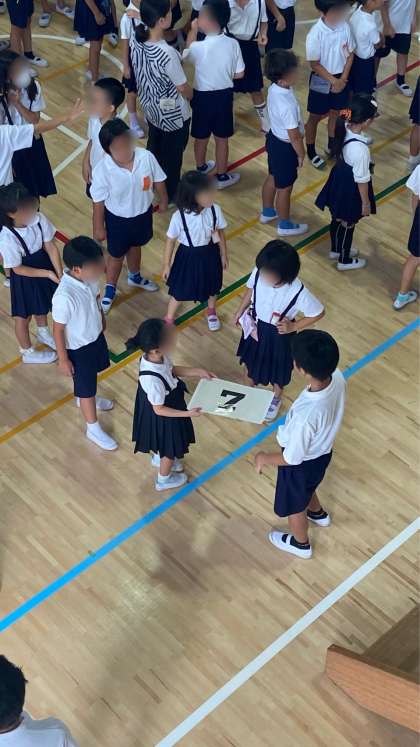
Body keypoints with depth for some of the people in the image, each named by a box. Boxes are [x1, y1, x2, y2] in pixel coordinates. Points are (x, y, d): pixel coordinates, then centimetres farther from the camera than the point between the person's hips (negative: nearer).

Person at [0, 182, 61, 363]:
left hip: (44, 266, 5)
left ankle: (43, 333, 63)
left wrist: (60, 274, -21)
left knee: (41, 306, 33)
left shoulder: (38, 219, -23)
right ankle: (27, 352, 44)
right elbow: (18, 269, -24)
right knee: (24, 316, 20)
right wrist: (48, 273, -23)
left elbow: (51, 247, -13)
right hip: (24, 278, -5)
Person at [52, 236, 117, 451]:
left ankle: (85, 398, 64)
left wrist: (102, 319, 21)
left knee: (92, 377, 33)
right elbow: (58, 330, -25)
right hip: (78, 348, -7)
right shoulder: (64, 296, -39)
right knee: (85, 388, 15)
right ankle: (93, 429, 38)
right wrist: (63, 360, -14)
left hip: (96, 336, 7)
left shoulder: (89, 278, -19)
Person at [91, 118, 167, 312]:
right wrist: (98, 228, -8)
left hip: (143, 214, 3)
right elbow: (98, 202, -18)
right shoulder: (102, 170, -32)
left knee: (135, 246, 31)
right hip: (118, 219, -3)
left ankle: (135, 277, 61)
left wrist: (163, 201, 9)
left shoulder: (146, 157, -27)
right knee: (116, 254, 19)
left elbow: (158, 181, -7)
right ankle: (110, 290, 47)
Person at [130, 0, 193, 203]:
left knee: (154, 146, 30)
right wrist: (194, 96, 0)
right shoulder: (167, 54, -36)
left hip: (149, 107, 7)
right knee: (172, 155, 17)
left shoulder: (135, 40, -16)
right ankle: (170, 195, 38)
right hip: (172, 114, -7)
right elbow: (183, 88, -22)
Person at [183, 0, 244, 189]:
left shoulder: (199, 47, -23)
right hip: (224, 96, 2)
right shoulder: (233, 44, -13)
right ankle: (222, 176, 30)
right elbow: (239, 74, -4)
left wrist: (193, 30, 6)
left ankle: (201, 170, 41)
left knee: (201, 138, 20)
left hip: (203, 97, -2)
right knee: (222, 139, 17)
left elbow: (186, 55, 2)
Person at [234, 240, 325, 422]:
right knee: (251, 361, 30)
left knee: (278, 369, 25)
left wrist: (293, 327, -22)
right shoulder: (259, 273, -28)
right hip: (255, 327, 3)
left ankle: (276, 399, 58)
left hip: (279, 335, -3)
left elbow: (319, 313, -19)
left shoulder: (298, 292, -38)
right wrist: (240, 311, 4)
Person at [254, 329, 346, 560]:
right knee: (306, 487, 38)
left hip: (302, 463, -6)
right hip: (323, 450, 6)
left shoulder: (305, 415, -46)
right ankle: (318, 514, 69)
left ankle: (300, 543, 56)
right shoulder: (337, 377, -26)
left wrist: (264, 458, -9)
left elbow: (293, 458, -29)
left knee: (294, 504, 27)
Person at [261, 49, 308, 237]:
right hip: (285, 147, -8)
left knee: (272, 178, 29)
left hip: (274, 138, 9)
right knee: (284, 188, 13)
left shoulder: (274, 88, -11)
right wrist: (301, 154, -10)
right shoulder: (288, 105, -36)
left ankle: (267, 212, 51)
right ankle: (285, 225, 33)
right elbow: (294, 136, -27)